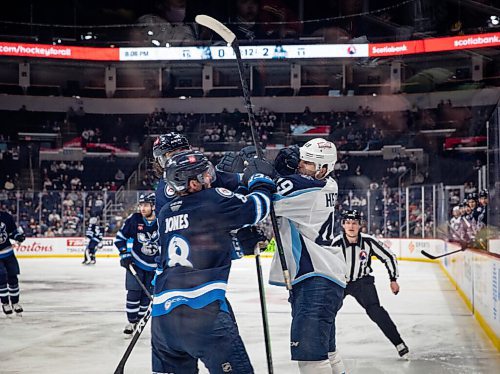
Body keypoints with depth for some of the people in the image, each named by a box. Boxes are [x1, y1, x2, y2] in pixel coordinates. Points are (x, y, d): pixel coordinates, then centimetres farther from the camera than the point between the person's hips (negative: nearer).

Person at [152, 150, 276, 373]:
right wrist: (261, 179, 20)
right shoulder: (212, 199, -3)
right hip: (202, 309, -7)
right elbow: (256, 208, 3)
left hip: (163, 312, 7)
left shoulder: (165, 214, 18)